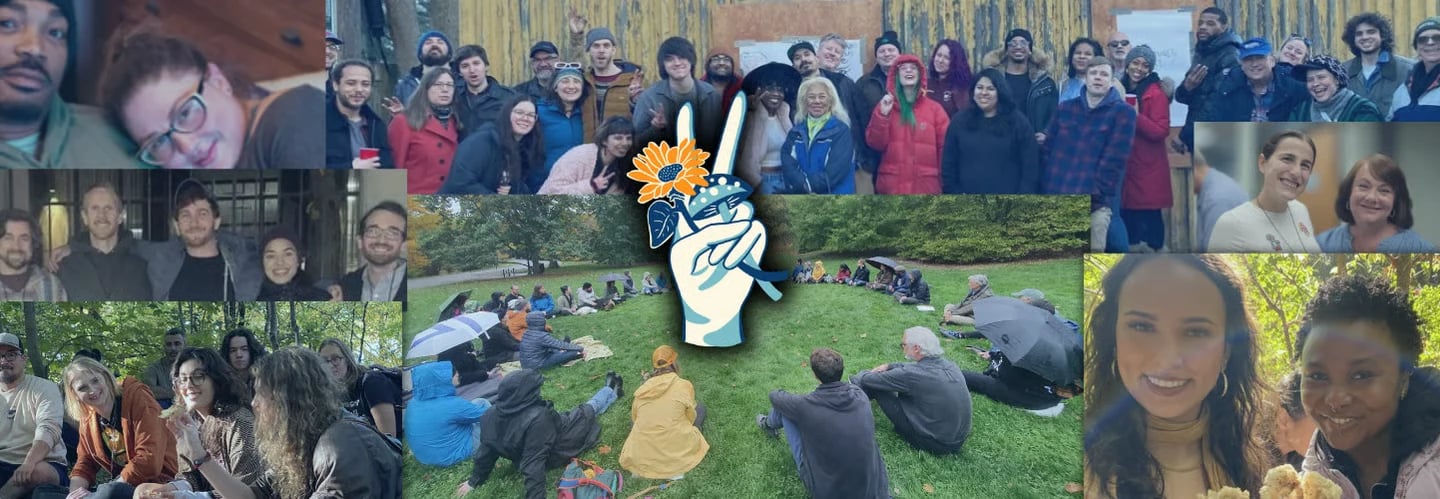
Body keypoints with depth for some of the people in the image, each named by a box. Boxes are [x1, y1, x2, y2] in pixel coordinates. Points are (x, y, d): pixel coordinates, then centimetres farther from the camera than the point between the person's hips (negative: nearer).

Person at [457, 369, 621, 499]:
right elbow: (534, 465, -45)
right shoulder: (537, 419, -43)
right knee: (589, 410, 20)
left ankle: (611, 390, 55)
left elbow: (487, 450, -11)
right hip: (556, 455, -5)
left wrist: (475, 480, 3)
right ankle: (612, 391, 51)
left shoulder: (492, 415, -23)